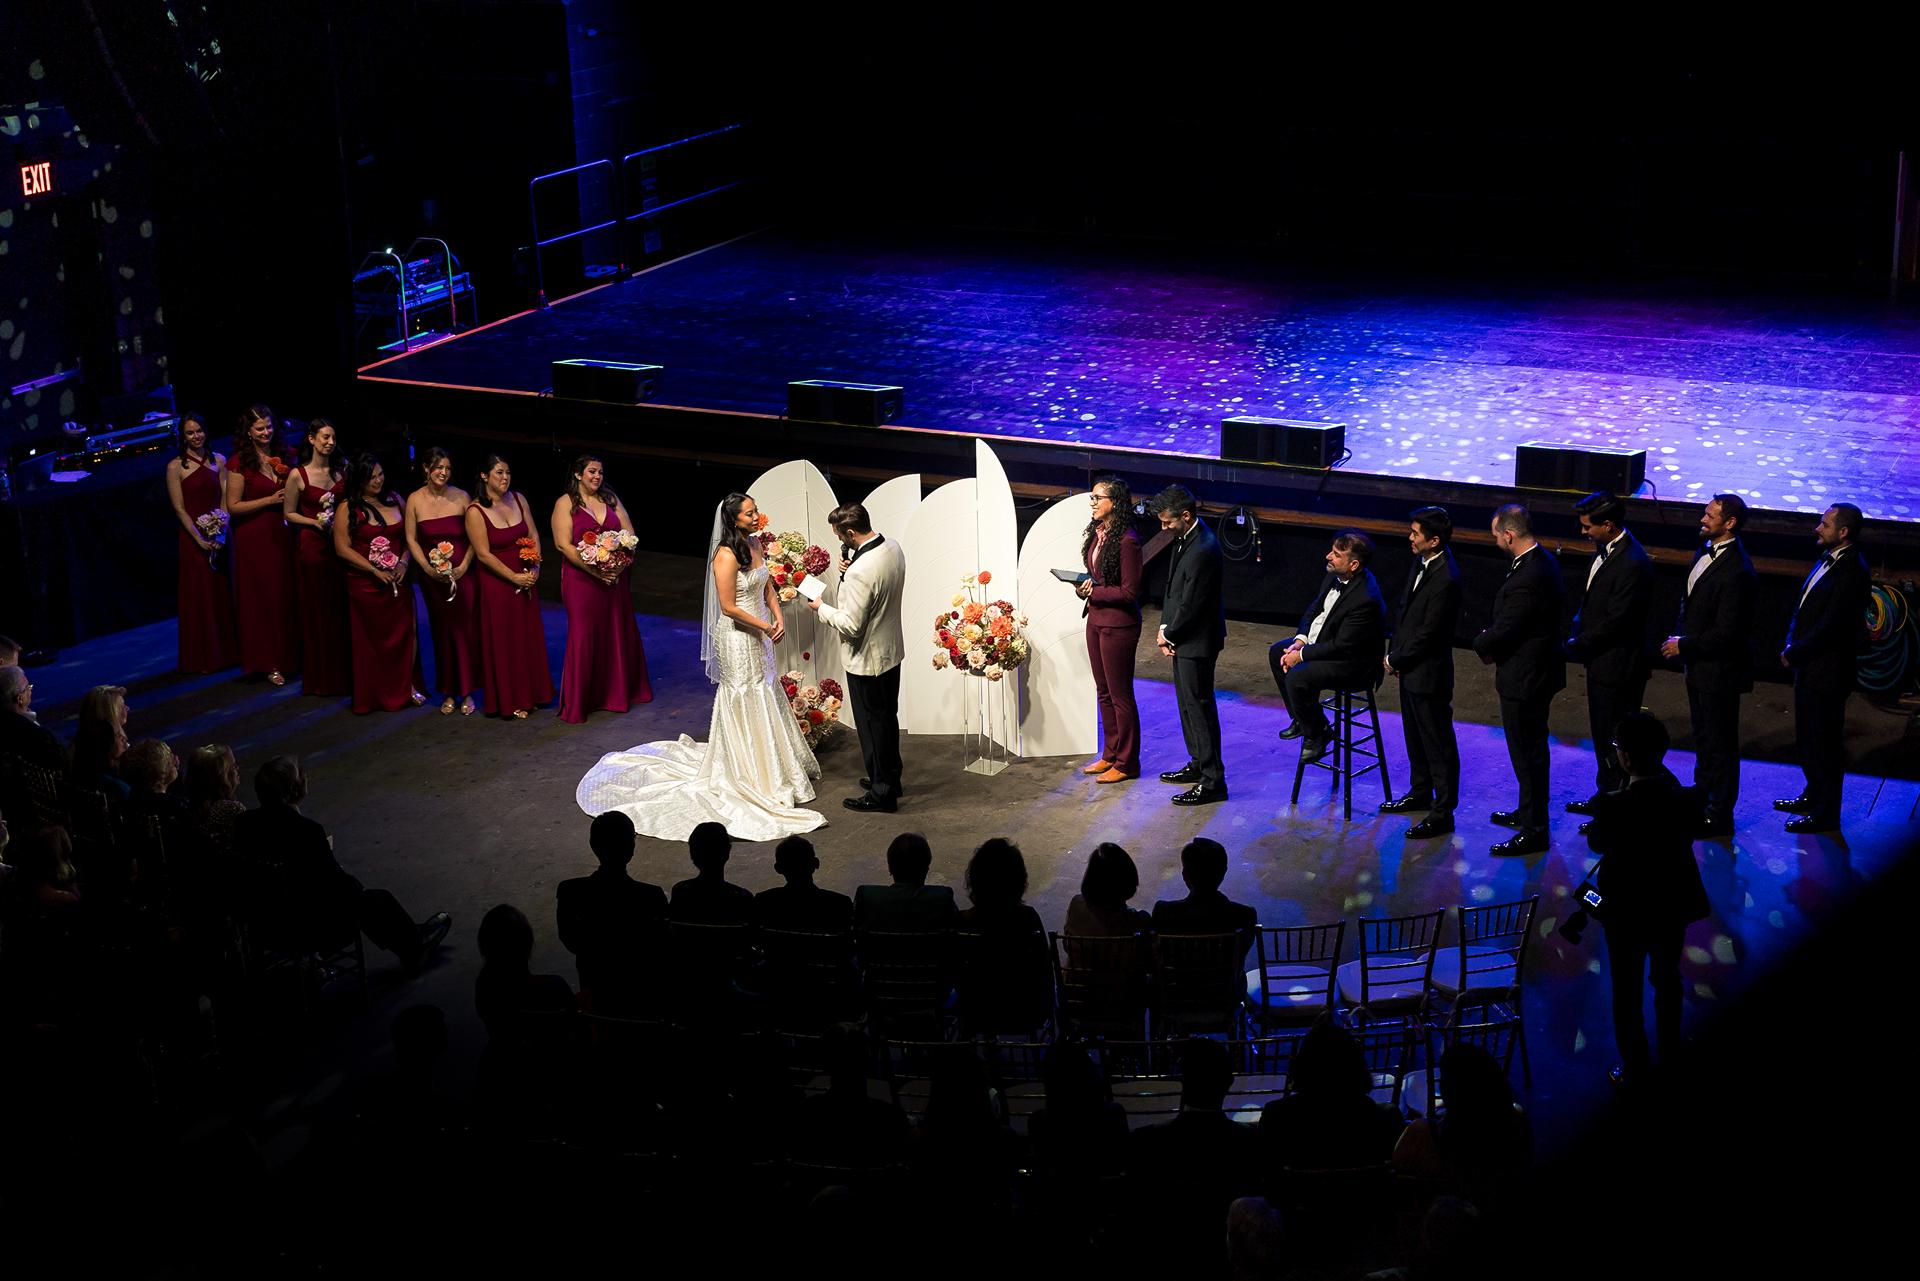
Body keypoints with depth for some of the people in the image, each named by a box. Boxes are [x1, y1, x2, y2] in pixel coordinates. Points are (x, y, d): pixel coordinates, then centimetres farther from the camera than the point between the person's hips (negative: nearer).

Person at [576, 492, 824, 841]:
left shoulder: (754, 544, 4)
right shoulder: (726, 556, -23)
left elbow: (767, 586, 11)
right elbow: (729, 606, -22)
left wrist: (778, 617, -5)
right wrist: (765, 627, -16)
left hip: (757, 635, 9)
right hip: (736, 638, -9)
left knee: (764, 694, 18)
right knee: (744, 701, 2)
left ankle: (770, 762, 34)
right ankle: (748, 772, 13)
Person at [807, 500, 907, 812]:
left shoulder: (860, 572, -32)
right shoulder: (893, 549, -4)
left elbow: (851, 626, -27)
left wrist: (822, 608, -11)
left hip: (867, 660, -9)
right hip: (892, 650, 9)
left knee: (872, 725, 7)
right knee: (888, 718, 23)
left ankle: (881, 794, 19)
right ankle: (890, 778, 40)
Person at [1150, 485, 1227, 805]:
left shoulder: (1203, 550, -27)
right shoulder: (1185, 538, 4)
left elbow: (1190, 604, -22)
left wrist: (1168, 634, -9)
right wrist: (1164, 628, 3)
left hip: (1196, 640, -10)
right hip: (1182, 635, 10)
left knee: (1198, 707, -4)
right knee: (1187, 703, 20)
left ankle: (1212, 782, 2)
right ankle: (1198, 764, 34)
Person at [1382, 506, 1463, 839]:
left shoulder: (1446, 579, -26)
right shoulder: (1421, 563, 2)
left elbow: (1428, 633, -22)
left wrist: (1396, 660, -11)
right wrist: (1394, 653, 7)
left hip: (1428, 673, -10)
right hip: (1409, 668, 10)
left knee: (1437, 743, 1)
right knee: (1415, 735, 23)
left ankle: (1442, 812, 9)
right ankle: (1420, 792, 40)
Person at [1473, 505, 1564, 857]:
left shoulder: (1527, 579, -30)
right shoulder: (1542, 559, 3)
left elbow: (1502, 633, -24)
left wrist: (1481, 645, -4)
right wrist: (1490, 641, -1)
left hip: (1524, 678, -10)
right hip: (1539, 669, 10)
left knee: (1526, 753, 2)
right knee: (1531, 749, 24)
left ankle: (1533, 831, 13)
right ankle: (1529, 812, 39)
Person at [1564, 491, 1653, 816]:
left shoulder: (1632, 564, -26)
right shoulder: (1605, 549, 3)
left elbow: (1615, 621, -23)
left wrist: (1577, 645, -14)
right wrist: (1578, 633, 5)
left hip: (1617, 666, -10)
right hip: (1599, 661, 10)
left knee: (1614, 740, 3)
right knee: (1601, 735, 22)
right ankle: (1605, 797, 37)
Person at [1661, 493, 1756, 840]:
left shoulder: (1737, 572, -27)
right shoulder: (1706, 551, 3)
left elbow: (1725, 633, -26)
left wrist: (1684, 646, -16)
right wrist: (1679, 636, 5)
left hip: (1719, 669, -9)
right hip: (1698, 666, 9)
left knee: (1719, 744, 5)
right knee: (1702, 737, 24)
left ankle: (1720, 817, 17)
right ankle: (1703, 799, 40)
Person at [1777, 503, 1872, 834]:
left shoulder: (1852, 574, -23)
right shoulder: (1827, 559, 6)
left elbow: (1828, 628, -24)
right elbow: (1804, 606, 13)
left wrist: (1794, 655, -13)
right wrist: (1791, 646, 1)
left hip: (1827, 672, -9)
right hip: (1809, 667, 9)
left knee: (1824, 744, 3)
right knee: (1807, 739, 22)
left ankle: (1825, 813, 15)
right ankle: (1813, 797, 38)